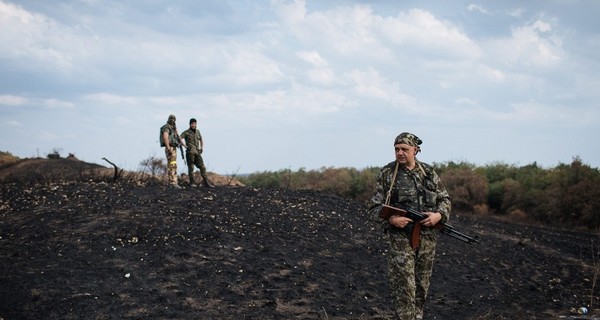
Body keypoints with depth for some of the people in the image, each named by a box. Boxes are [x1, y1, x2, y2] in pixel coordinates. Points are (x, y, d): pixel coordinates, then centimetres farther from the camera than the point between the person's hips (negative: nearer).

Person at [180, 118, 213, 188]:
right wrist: (185, 146, -17)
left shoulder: (197, 131, 16)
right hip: (190, 152, -5)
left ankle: (206, 182, -5)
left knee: (202, 167, -3)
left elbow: (201, 140, 30)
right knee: (191, 167, -4)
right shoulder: (186, 132, -1)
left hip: (197, 153, 5)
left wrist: (202, 148, 15)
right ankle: (192, 182, 5)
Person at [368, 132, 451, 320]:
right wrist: (391, 219, -19)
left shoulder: (428, 172, 8)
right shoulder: (387, 174, -1)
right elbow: (374, 208, -1)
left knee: (421, 288, 12)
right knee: (404, 288, -8)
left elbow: (444, 199, 15)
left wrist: (439, 215, -7)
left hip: (427, 239, 4)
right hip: (401, 239, -3)